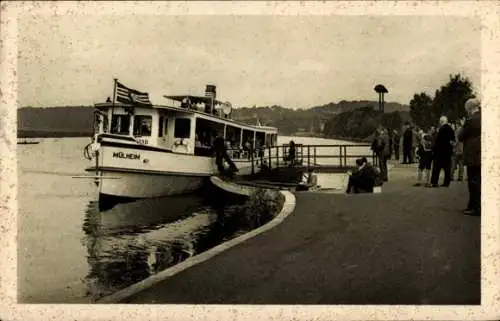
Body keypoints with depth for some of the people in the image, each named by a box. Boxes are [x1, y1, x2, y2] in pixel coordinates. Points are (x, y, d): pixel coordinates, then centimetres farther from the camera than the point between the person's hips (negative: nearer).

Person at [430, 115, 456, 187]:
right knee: (447, 167, 9)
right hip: (448, 151, 7)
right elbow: (453, 140, 11)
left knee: (437, 167, -2)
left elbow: (438, 140, -16)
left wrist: (434, 150, -11)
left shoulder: (442, 129, -14)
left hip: (440, 150, -7)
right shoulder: (451, 129, 8)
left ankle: (434, 182, -4)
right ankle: (446, 182, 11)